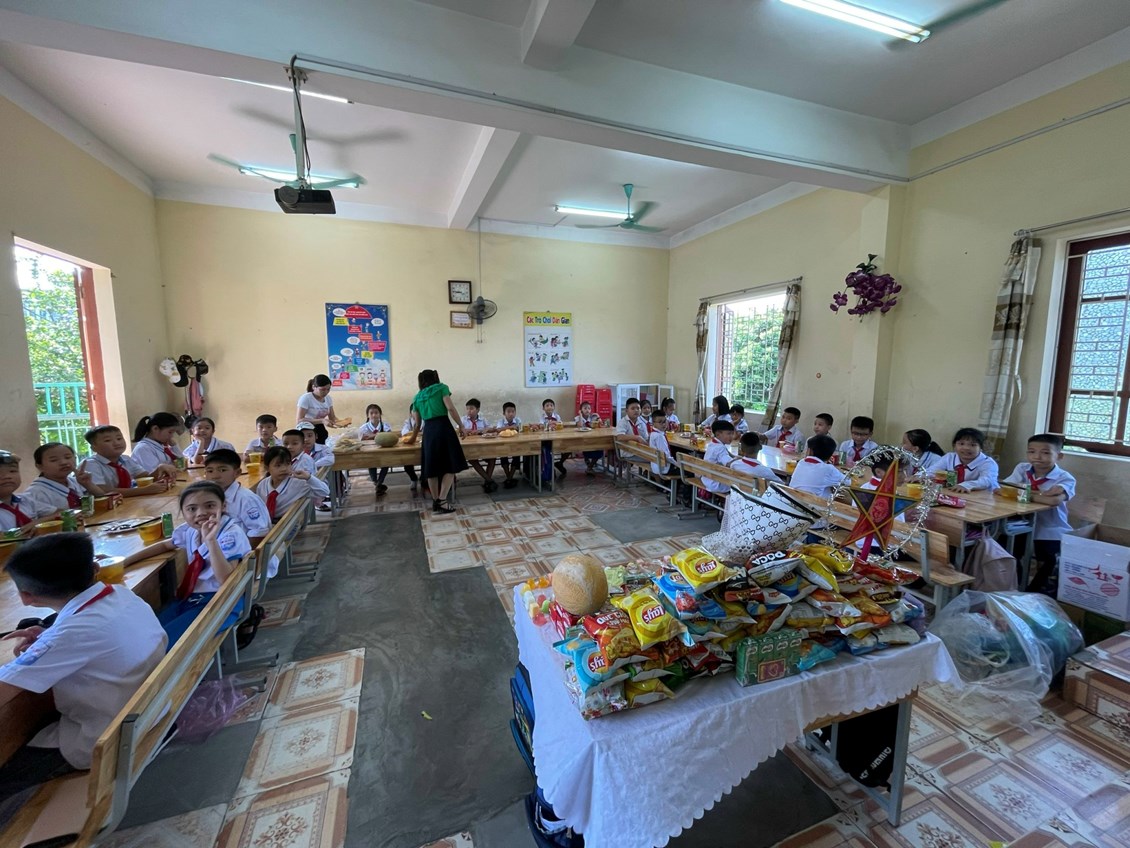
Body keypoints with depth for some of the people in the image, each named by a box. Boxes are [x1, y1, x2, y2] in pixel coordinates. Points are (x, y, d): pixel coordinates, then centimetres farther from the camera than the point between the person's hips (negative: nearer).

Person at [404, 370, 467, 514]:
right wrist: (461, 425, 1)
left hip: (428, 431, 5)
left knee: (432, 468, 10)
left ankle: (436, 501, 16)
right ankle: (442, 500, -7)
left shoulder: (417, 397, 20)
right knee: (451, 465, 1)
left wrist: (413, 438, 41)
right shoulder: (441, 388, 7)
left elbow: (417, 423, 24)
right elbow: (450, 408, -7)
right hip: (443, 427, -4)